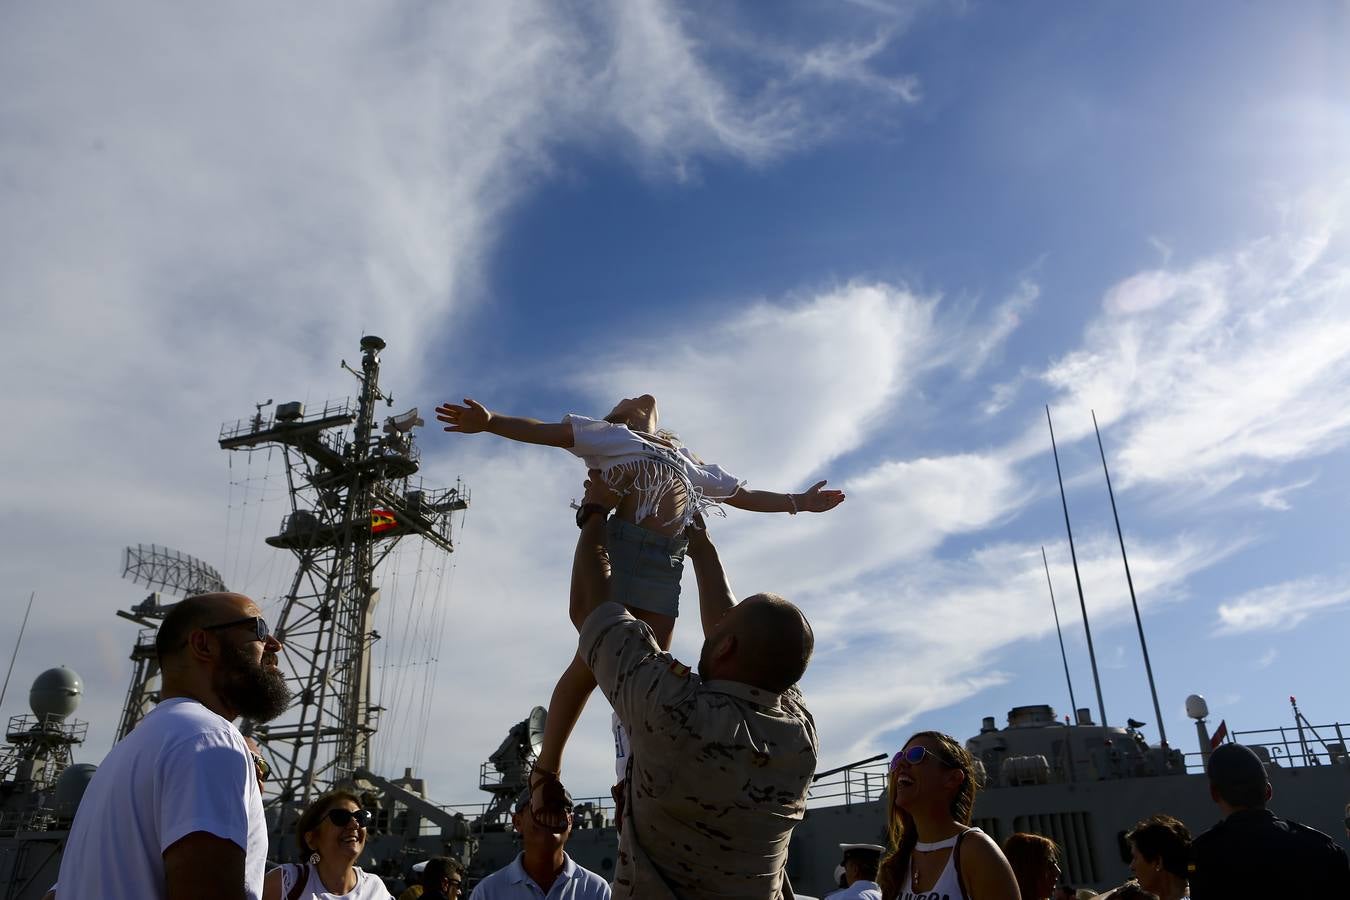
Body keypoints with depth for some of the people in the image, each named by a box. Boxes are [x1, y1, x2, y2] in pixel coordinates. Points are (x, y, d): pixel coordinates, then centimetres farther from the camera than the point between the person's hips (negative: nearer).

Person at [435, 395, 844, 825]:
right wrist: (490, 421, -11)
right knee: (593, 660, -10)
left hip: (667, 560, 5)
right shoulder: (610, 435, 18)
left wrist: (799, 501, 32)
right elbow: (544, 430, 5)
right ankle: (545, 770, -1)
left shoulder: (690, 461, 32)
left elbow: (745, 496, 36)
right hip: (621, 543, -5)